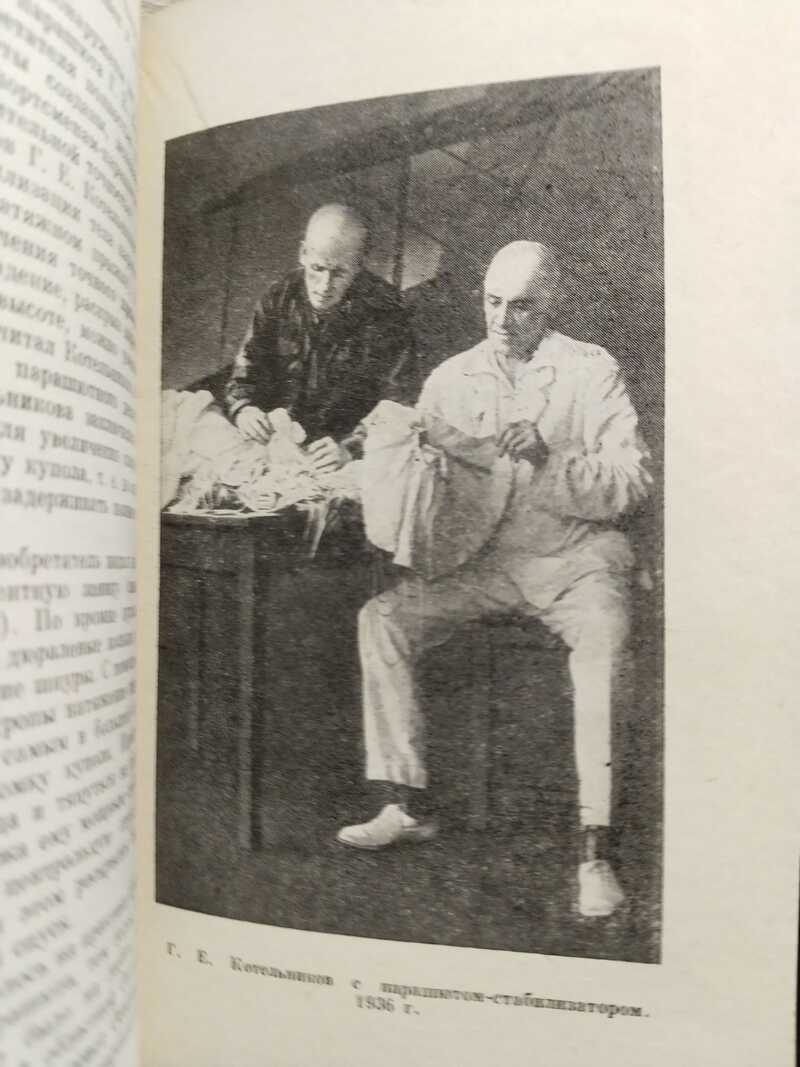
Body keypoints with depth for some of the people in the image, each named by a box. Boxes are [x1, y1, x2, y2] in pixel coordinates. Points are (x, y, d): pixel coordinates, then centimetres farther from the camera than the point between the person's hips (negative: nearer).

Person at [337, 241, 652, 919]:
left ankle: (595, 849, -23)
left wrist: (550, 461, -22)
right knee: (381, 617, -16)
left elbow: (632, 482, -6)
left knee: (605, 637, -32)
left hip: (575, 557, -3)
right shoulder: (451, 378, 11)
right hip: (482, 557, 3)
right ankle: (404, 806, -8)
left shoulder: (591, 371, 2)